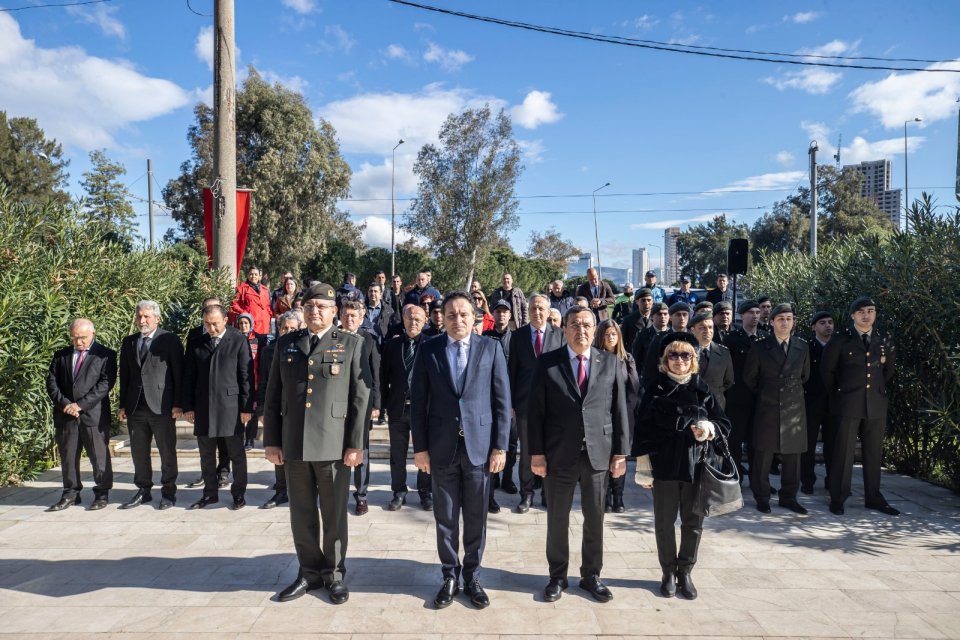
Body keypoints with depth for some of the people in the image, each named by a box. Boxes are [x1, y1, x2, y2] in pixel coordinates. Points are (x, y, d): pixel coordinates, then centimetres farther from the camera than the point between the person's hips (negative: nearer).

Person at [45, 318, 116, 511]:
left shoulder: (106, 355, 0)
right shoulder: (60, 355, 14)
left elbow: (105, 383, -9)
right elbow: (51, 382, 7)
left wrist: (80, 404, -15)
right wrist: (64, 404, -9)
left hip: (94, 414, -4)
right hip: (65, 415, 4)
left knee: (99, 457, 1)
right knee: (67, 457, 10)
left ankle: (102, 494, 13)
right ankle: (70, 494, 21)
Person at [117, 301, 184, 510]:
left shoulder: (170, 340, -3)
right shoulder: (128, 342, 13)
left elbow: (178, 373, -5)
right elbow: (124, 375, 14)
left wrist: (177, 404, -9)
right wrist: (122, 405, 8)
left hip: (162, 406, -5)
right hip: (135, 407, 5)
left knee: (167, 452, 4)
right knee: (138, 452, 12)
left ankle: (168, 491, 16)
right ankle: (143, 490, 25)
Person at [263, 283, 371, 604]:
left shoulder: (351, 344, 0)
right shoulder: (286, 344, 10)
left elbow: (360, 398, -3)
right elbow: (273, 396, 10)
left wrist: (356, 444, -8)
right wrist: (271, 440, 5)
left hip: (334, 444, -3)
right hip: (294, 443, 3)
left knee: (334, 514, 8)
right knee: (301, 514, 12)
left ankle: (334, 574, 25)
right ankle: (310, 571, 29)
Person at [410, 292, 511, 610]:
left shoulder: (491, 348, 1)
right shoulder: (428, 350, 2)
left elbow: (502, 400, 0)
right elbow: (418, 401, 1)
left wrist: (500, 446, -4)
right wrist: (420, 447, -2)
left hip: (480, 446, 0)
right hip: (442, 447, 1)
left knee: (476, 518, 11)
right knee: (445, 518, 11)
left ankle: (472, 577, 28)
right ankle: (450, 576, 28)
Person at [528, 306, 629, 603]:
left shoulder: (610, 363, 3)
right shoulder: (547, 362, -2)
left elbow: (620, 409, 3)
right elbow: (535, 411, -3)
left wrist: (621, 452, 0)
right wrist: (536, 453, -7)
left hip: (599, 453, 1)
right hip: (559, 454, -1)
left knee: (595, 518, 13)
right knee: (557, 518, 12)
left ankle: (591, 575, 31)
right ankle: (557, 576, 29)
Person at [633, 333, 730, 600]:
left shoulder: (702, 390, 4)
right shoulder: (655, 389, -2)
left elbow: (724, 425, 8)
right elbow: (643, 427, -1)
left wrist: (709, 428, -15)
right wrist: (644, 465, -5)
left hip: (697, 466, 2)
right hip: (665, 465, -1)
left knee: (693, 523, 9)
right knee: (664, 523, 8)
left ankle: (685, 572, 27)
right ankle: (668, 573, 25)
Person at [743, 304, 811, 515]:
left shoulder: (802, 346, 6)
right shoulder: (760, 347, -1)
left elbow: (805, 375, 17)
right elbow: (749, 377, 6)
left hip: (794, 408, 2)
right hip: (767, 408, -2)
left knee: (792, 454, 7)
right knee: (763, 455, 0)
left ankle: (788, 497, 22)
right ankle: (762, 498, 13)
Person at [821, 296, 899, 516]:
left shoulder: (884, 339, 7)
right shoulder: (841, 339, -3)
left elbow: (889, 368, 22)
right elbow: (827, 369, 3)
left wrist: (879, 389, 17)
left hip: (876, 404, 4)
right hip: (848, 404, -4)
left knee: (874, 452, 10)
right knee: (843, 451, -1)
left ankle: (873, 497, 21)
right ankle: (838, 498, 7)